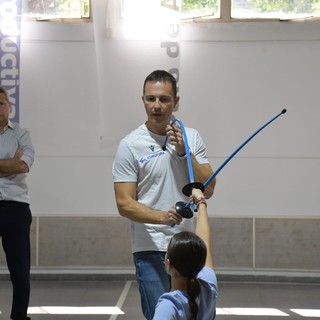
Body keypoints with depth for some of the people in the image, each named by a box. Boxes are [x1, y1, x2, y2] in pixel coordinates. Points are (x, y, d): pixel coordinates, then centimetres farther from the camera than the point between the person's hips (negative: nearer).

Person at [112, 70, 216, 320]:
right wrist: (162, 217, -26)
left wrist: (183, 152, -12)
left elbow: (208, 190, -1)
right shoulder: (130, 145, -6)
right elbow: (125, 204, -10)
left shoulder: (192, 138, 6)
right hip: (151, 250, -4)